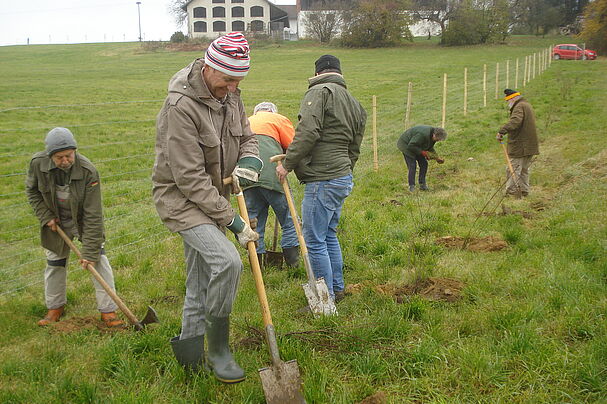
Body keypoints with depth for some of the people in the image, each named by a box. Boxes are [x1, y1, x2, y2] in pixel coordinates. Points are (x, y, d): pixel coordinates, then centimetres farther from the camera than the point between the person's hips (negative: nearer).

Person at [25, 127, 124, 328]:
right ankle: (55, 307, 32)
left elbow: (93, 215, -30)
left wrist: (90, 251, -31)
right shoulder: (38, 163, -23)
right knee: (55, 263, 11)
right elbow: (32, 190, 0)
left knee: (98, 260, -9)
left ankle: (108, 311, 1)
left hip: (84, 220, -3)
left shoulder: (88, 171, -33)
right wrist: (46, 216, -11)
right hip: (56, 222, 3)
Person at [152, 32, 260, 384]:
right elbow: (190, 179, -25)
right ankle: (219, 349, -8)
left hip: (214, 197, 8)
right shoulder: (182, 106, -25)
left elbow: (246, 137, 12)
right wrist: (232, 220, -22)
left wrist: (249, 161, -13)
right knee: (227, 262, -26)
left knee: (202, 281, 15)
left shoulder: (230, 94, 0)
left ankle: (189, 349, 32)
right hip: (182, 199, -8)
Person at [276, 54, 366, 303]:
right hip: (344, 178, 10)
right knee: (329, 235, 22)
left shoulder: (319, 92, -7)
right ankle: (337, 289, 32)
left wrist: (288, 163, -14)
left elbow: (307, 132, -21)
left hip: (322, 180, -10)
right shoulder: (355, 105, 20)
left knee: (315, 241, -2)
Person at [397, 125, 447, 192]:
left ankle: (422, 184, 6)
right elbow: (411, 146, -32)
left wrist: (437, 157, -2)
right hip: (406, 145, -9)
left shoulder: (432, 136, -9)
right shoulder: (423, 135, -38)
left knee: (424, 164, 0)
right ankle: (411, 186, -8)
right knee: (412, 165, -15)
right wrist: (423, 152, -29)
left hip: (416, 146, 9)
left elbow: (430, 148, 9)